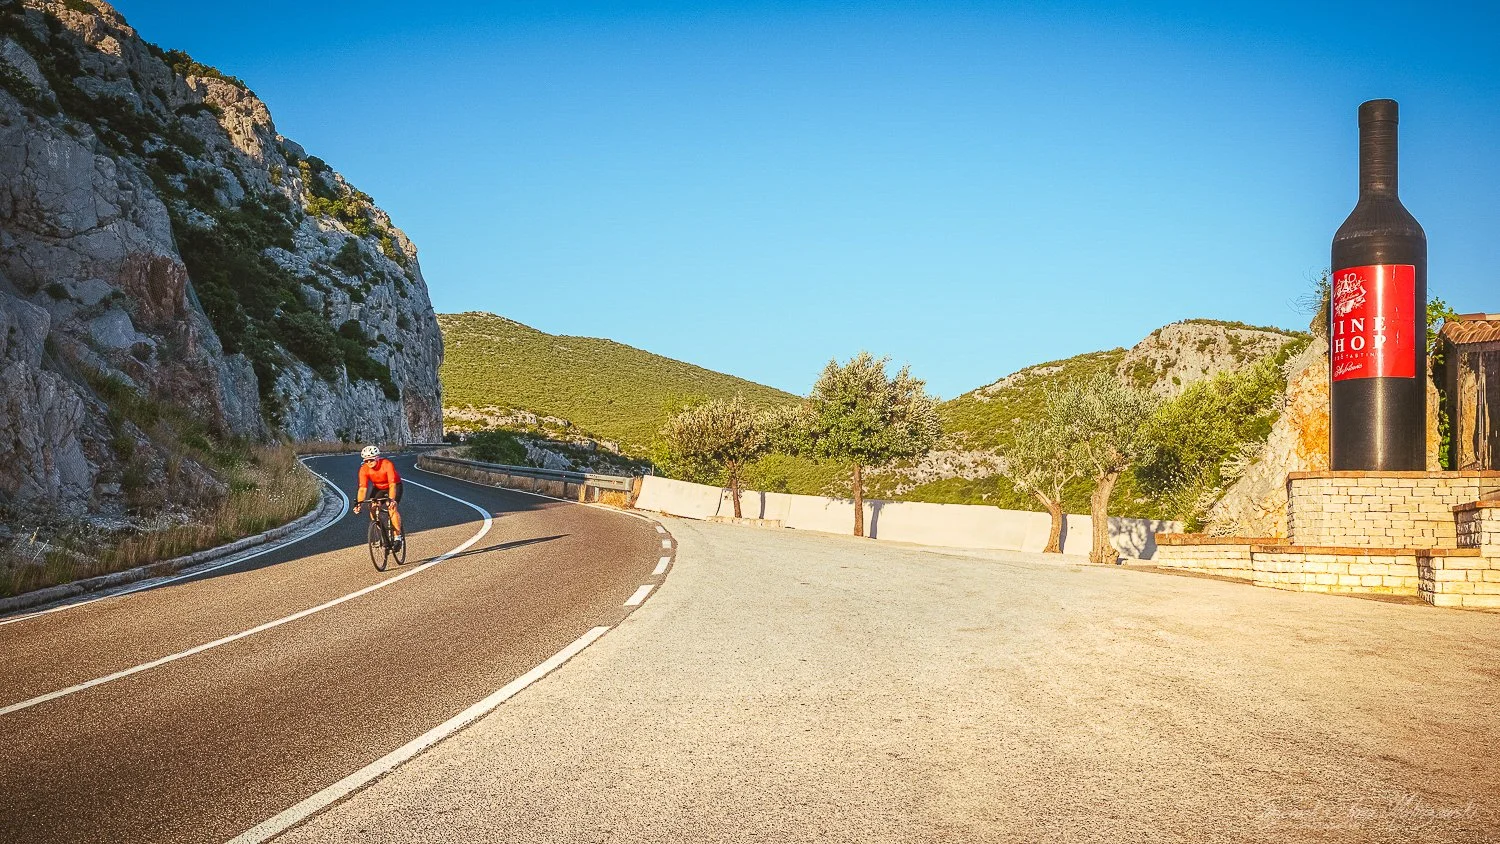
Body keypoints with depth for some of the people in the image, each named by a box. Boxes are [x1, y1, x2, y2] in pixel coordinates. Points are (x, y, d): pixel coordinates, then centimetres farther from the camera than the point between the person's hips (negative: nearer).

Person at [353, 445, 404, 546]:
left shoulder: (387, 465, -33)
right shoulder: (364, 469, -22)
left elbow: (392, 485, -38)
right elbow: (362, 488, -25)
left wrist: (391, 500, -51)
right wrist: (358, 503, -39)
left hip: (394, 486, -4)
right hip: (378, 488, 4)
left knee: (392, 508, -25)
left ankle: (398, 537, -17)